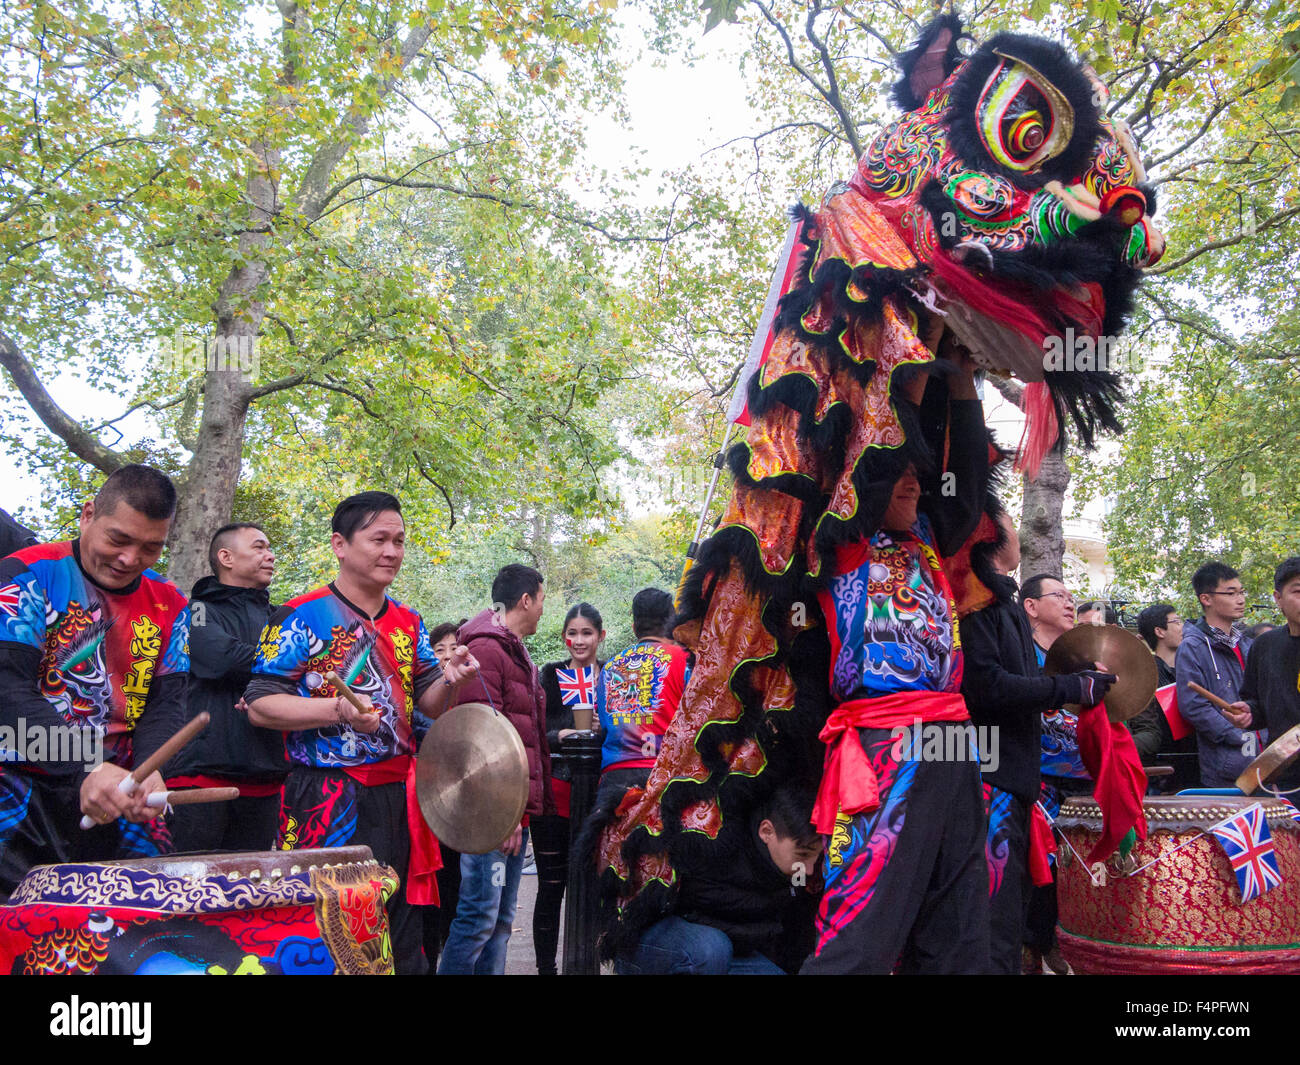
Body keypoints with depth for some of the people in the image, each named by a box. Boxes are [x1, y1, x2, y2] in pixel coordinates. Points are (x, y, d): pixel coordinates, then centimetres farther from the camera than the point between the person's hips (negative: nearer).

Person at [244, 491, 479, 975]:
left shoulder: (409, 623, 12)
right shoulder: (302, 618, -6)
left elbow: (426, 706, 13)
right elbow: (260, 705, -10)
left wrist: (448, 682, -9)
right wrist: (338, 710, -23)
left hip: (398, 795, 6)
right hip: (327, 802, -5)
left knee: (402, 942, 13)